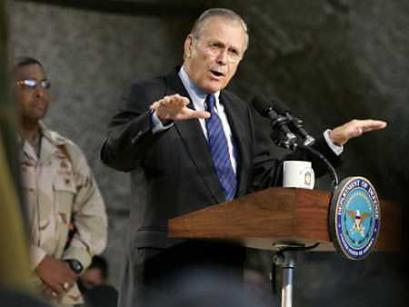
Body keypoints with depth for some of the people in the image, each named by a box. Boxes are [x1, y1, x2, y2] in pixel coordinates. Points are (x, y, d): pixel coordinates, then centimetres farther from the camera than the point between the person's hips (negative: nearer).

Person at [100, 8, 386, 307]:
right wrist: (158, 118, -39)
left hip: (227, 271, 6)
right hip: (165, 272, -6)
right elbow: (114, 155, -20)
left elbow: (270, 179, 14)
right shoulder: (149, 96, -3)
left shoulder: (240, 111, 16)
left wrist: (334, 140, 7)